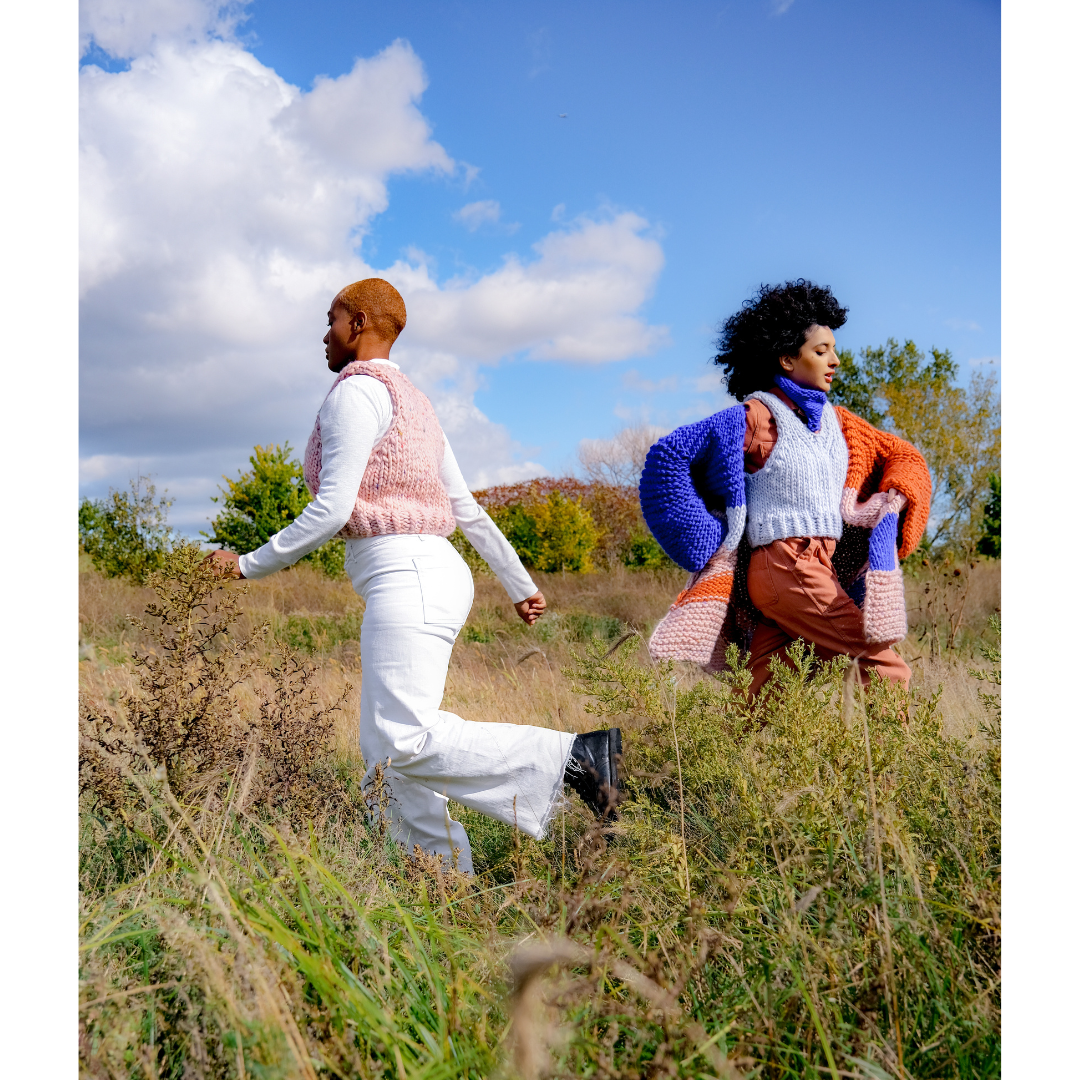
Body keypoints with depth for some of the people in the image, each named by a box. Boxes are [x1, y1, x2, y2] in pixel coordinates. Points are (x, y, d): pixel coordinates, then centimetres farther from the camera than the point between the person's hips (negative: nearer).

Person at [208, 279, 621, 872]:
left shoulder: (355, 392, -6)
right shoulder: (412, 402, 23)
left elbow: (334, 508, -14)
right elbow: (468, 508, 23)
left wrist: (251, 564, -4)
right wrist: (520, 584, 26)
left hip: (405, 579, -10)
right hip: (430, 575, 10)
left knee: (405, 741, -16)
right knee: (385, 752, 8)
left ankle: (571, 755, -17)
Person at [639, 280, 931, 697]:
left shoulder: (835, 421, 16)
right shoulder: (757, 417, -5)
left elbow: (902, 457, 26)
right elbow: (667, 455, -6)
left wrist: (894, 500, 5)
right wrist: (710, 541, -5)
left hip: (822, 569, 7)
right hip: (785, 566, -7)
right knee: (887, 670, -11)